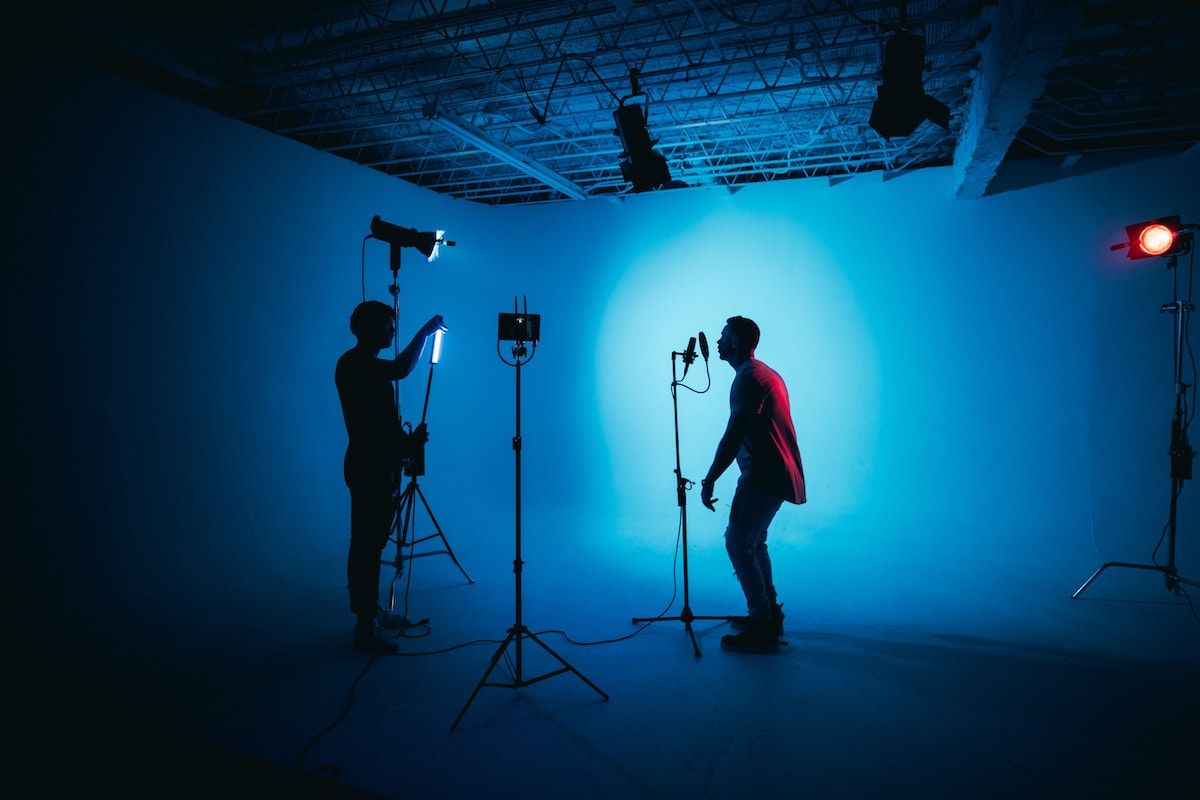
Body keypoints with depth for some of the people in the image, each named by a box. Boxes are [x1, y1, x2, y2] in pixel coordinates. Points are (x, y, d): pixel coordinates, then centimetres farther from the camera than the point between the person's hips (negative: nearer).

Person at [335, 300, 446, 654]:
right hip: (368, 468, -10)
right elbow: (401, 370, -34)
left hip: (381, 465, 10)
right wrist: (424, 332, -22)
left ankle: (372, 610, 29)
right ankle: (365, 626, 3)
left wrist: (406, 441, 11)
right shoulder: (353, 363, -15)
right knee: (366, 544, -4)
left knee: (373, 541, 17)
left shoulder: (368, 364, 15)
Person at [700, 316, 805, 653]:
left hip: (764, 476, -10)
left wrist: (709, 481, -18)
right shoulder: (766, 373, 17)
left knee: (737, 543, -6)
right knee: (753, 542, 18)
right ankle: (769, 615, 25)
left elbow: (733, 436, -21)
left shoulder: (748, 378, -15)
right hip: (777, 474, 10)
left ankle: (762, 629, -3)